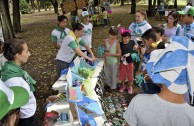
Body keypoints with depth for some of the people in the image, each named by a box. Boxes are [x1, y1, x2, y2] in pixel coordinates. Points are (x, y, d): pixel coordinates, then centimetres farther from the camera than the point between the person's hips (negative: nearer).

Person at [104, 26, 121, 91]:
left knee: (114, 75, 11)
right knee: (106, 75, 16)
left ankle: (113, 87, 30)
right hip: (107, 61, 4)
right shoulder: (106, 41, -2)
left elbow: (119, 54, -15)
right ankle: (109, 85, 40)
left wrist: (110, 54, -21)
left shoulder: (117, 43, -14)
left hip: (114, 62, -4)